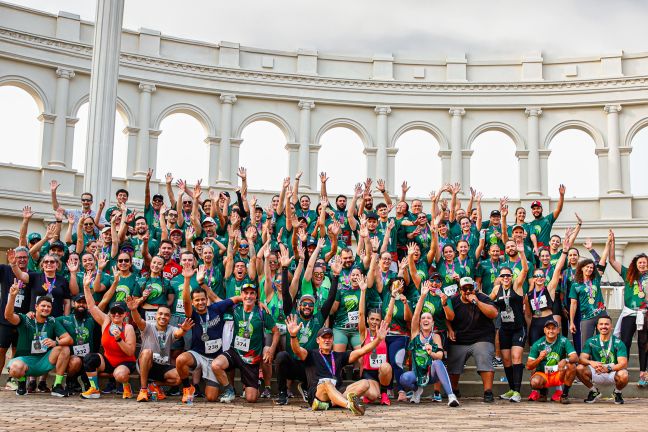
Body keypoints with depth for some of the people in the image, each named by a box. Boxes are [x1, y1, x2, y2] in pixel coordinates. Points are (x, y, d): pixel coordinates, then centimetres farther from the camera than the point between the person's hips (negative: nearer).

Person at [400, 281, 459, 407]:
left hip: (431, 374, -1)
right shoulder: (416, 333, 4)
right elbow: (416, 314, -12)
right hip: (417, 373, 1)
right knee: (404, 379, -32)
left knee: (437, 362, -34)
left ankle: (451, 396, -39)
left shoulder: (436, 337, 3)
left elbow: (440, 355, -13)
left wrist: (431, 353, -36)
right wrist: (423, 296, -23)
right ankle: (417, 389, 4)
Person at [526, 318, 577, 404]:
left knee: (572, 366, -27)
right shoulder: (538, 344, -7)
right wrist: (539, 359, -27)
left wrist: (565, 360, -40)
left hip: (558, 374, 0)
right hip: (542, 374, 0)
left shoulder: (563, 341, -7)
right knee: (535, 382, -33)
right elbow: (528, 366, -8)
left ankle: (565, 394, -10)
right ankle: (543, 392, 6)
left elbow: (575, 358, -18)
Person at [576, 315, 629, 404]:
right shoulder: (591, 341, 0)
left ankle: (617, 392, 3)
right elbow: (581, 358, -9)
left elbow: (623, 363, -17)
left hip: (613, 373, -2)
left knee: (623, 375, -35)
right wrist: (591, 363, -33)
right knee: (579, 368, -25)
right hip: (596, 373, 2)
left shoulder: (618, 343, -7)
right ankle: (594, 392, 3)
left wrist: (608, 368, -35)